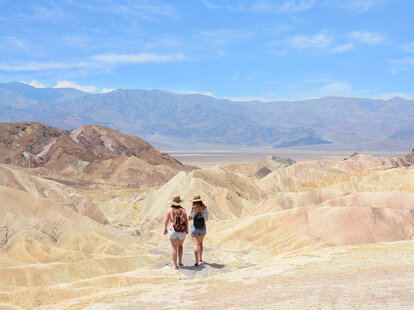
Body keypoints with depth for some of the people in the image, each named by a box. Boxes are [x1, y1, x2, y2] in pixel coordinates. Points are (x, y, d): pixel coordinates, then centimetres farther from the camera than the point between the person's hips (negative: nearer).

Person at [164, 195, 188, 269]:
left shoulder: (170, 210, -4)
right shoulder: (182, 209, -2)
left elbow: (166, 220, -6)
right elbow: (186, 220, -5)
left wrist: (165, 228, 9)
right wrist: (187, 229, 7)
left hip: (173, 230, -2)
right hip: (182, 232, 2)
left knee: (174, 248, 3)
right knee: (180, 246, 23)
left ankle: (175, 265, 1)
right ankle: (180, 262, 16)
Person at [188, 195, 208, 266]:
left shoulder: (193, 210, -11)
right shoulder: (205, 209, -8)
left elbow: (189, 218, 3)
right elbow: (206, 219, 5)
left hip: (194, 228, -2)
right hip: (203, 228, 2)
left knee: (195, 244, -4)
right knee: (200, 243, 24)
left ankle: (196, 261, -19)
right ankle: (200, 258, 36)